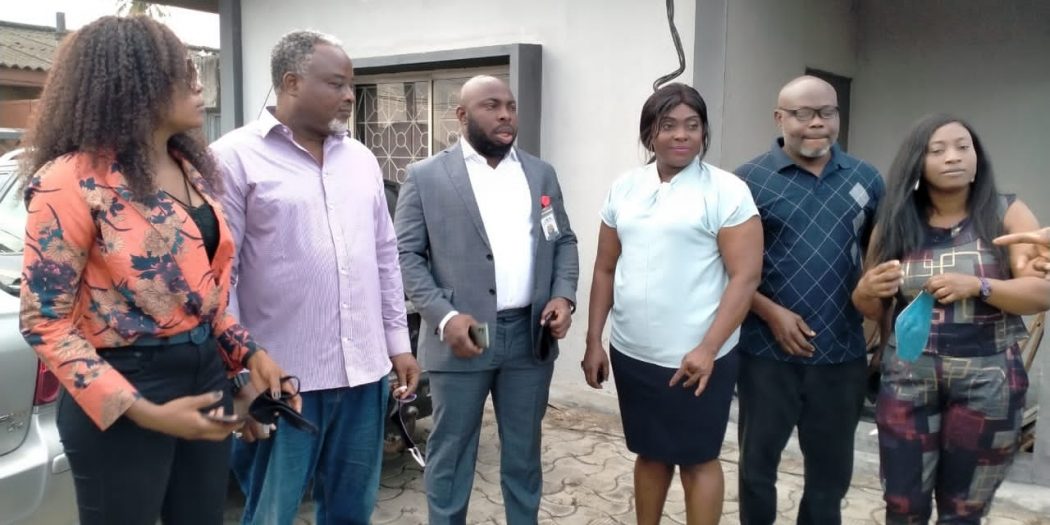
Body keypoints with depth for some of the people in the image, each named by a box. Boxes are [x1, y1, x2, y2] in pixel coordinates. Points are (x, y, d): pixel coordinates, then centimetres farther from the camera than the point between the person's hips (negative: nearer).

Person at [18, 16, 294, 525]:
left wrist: (249, 352, 1)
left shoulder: (192, 168, 7)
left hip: (206, 374, 7)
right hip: (122, 402, -7)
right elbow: (45, 321, -14)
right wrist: (144, 412, -20)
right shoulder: (72, 181, -16)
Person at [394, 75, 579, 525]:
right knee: (451, 450, 9)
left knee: (524, 449, 17)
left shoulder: (541, 174, 11)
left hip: (530, 334, 4)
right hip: (462, 336, -3)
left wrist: (563, 295, -3)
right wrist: (444, 317, -16)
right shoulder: (426, 176, -2)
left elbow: (564, 241, 14)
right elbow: (406, 254, -5)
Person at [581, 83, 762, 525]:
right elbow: (605, 270, 10)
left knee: (698, 459, 11)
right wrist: (593, 341, 7)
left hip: (694, 359, -4)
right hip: (631, 354, 5)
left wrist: (707, 349, -17)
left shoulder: (726, 191, -8)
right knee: (649, 454, 20)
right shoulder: (624, 188, 6)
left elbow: (746, 276, -11)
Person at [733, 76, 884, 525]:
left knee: (832, 470, 16)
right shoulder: (750, 180, -5)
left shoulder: (865, 179, 5)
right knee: (758, 463, 13)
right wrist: (771, 312, -13)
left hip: (843, 352, 3)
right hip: (767, 351, -3)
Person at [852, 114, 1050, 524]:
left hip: (988, 379, -1)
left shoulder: (1008, 215, -1)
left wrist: (976, 286, -23)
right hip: (908, 378, 1)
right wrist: (866, 292, -15)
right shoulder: (895, 224, 2)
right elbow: (874, 309, 8)